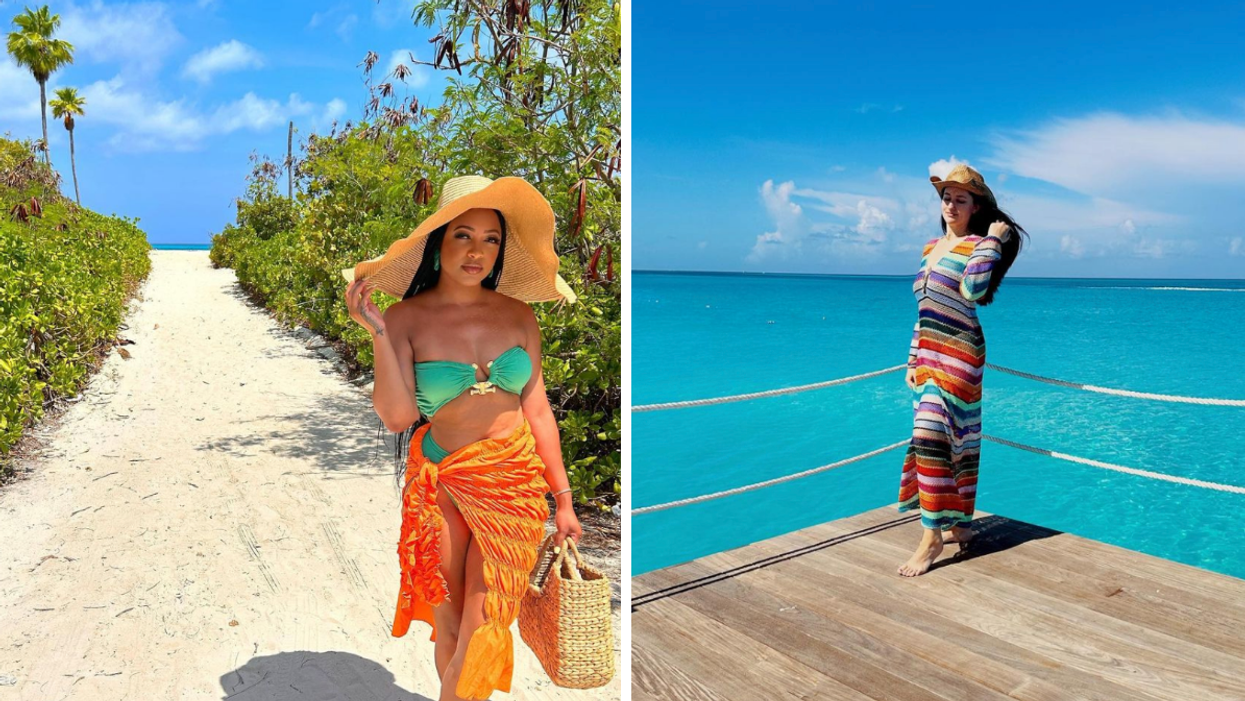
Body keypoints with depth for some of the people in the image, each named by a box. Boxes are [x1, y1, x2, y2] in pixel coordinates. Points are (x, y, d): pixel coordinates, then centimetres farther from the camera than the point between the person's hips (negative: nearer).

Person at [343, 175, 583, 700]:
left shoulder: (517, 315, 2)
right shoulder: (405, 318, -5)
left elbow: (538, 411, 6)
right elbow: (398, 416, -14)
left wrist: (563, 499, 7)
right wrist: (377, 332, -21)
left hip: (514, 484, 1)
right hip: (440, 486, -1)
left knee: (481, 635, 0)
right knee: (449, 629, 10)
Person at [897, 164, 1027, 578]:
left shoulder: (978, 245, -7)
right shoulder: (931, 247, 16)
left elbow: (973, 289, -30)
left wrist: (993, 240, -19)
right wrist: (913, 361, 17)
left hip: (957, 355, -8)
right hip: (927, 354, 8)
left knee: (932, 438, -14)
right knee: (956, 440, 12)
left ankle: (932, 536, -8)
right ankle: (959, 525, 21)